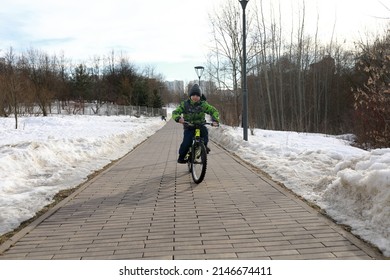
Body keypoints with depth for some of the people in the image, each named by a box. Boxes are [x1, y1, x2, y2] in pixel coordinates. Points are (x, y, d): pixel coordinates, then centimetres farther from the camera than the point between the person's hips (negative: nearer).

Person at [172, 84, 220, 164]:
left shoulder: (203, 104, -5)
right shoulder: (185, 104, -5)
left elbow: (214, 111, -8)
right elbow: (175, 112, -11)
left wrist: (215, 120, -28)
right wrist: (178, 118, -35)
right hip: (189, 128, 0)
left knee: (204, 130, -33)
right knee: (186, 143, -18)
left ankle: (204, 145, -10)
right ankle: (181, 157, 5)